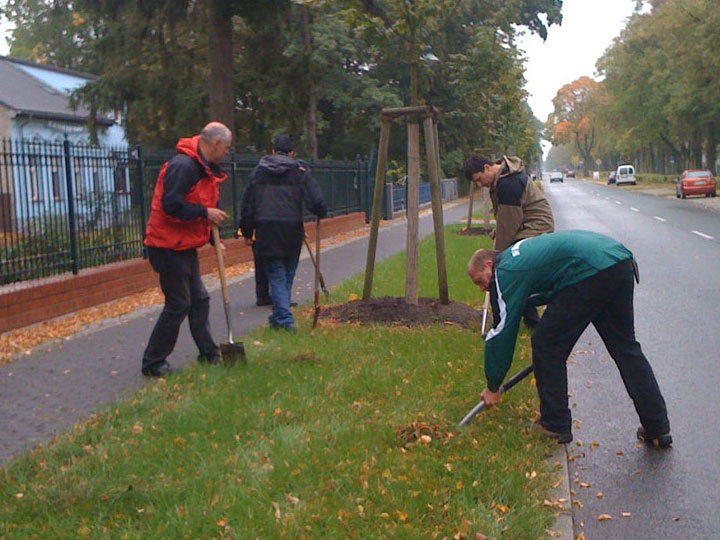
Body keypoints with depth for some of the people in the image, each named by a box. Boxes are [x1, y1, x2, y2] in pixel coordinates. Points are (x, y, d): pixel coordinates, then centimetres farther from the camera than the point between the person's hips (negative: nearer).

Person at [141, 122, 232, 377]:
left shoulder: (205, 169, 13)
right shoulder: (183, 165, -21)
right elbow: (171, 205, -28)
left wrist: (213, 238, 12)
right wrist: (205, 213, -22)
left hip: (186, 246, 10)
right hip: (169, 246, -10)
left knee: (199, 300, 15)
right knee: (178, 305, -4)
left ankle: (209, 353, 27)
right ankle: (153, 363, 7)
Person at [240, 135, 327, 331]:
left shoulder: (259, 171, 9)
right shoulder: (300, 172, 3)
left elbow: (247, 203, 9)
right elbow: (316, 201, -7)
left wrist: (247, 232, 13)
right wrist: (321, 213, 15)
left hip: (266, 230, 0)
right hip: (292, 230, 0)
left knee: (276, 276, 1)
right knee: (287, 275, 14)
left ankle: (284, 318, -10)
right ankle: (279, 317, 22)